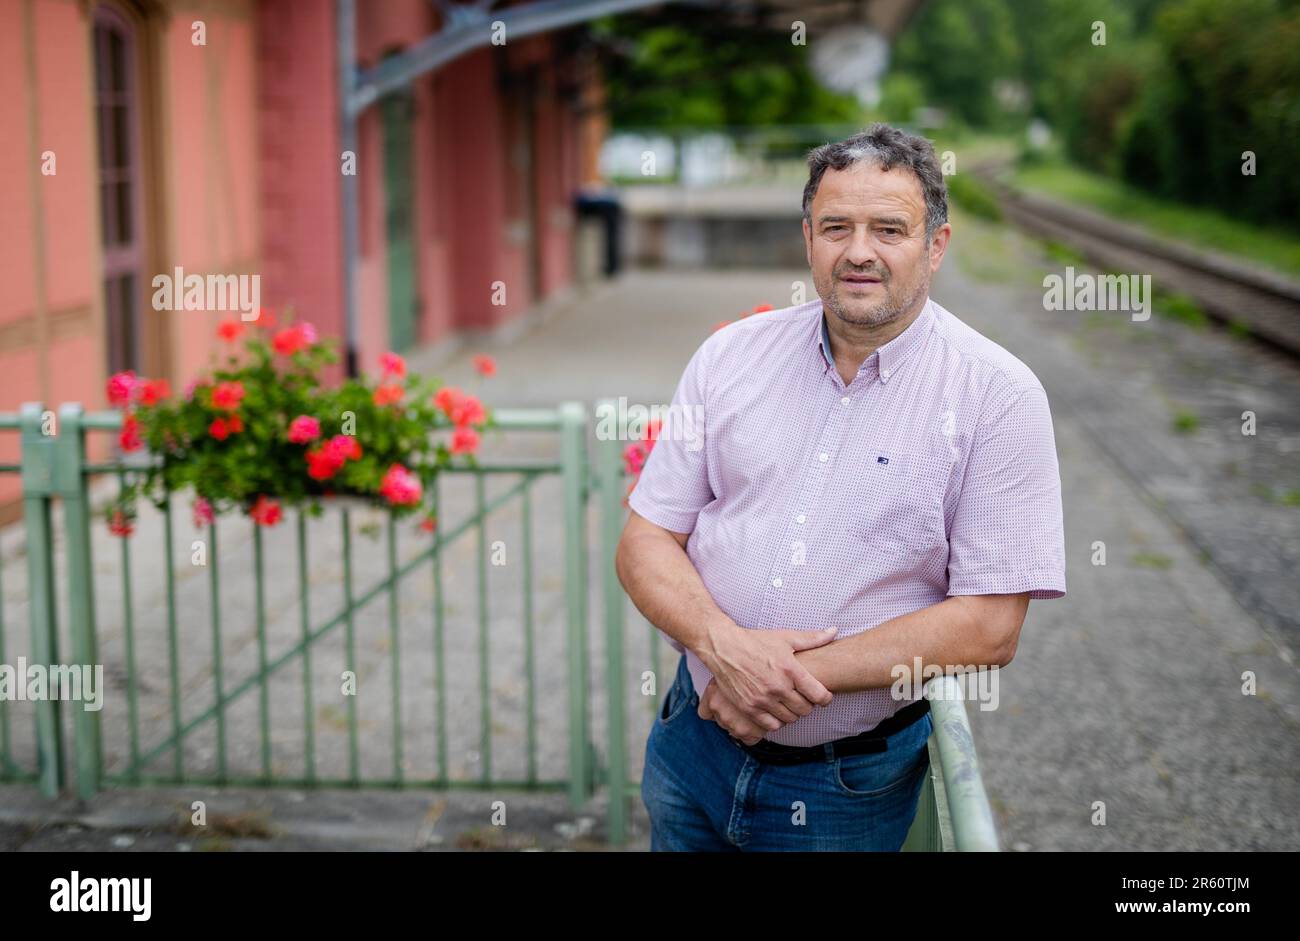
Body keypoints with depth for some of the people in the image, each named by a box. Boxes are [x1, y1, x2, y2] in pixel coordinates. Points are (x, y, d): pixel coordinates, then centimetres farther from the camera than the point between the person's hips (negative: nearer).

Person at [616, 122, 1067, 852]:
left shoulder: (996, 395, -11)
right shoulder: (731, 355, 1)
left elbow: (989, 628, -16)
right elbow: (645, 543, 1)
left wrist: (804, 674, -20)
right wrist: (723, 643, -19)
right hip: (695, 744, 4)